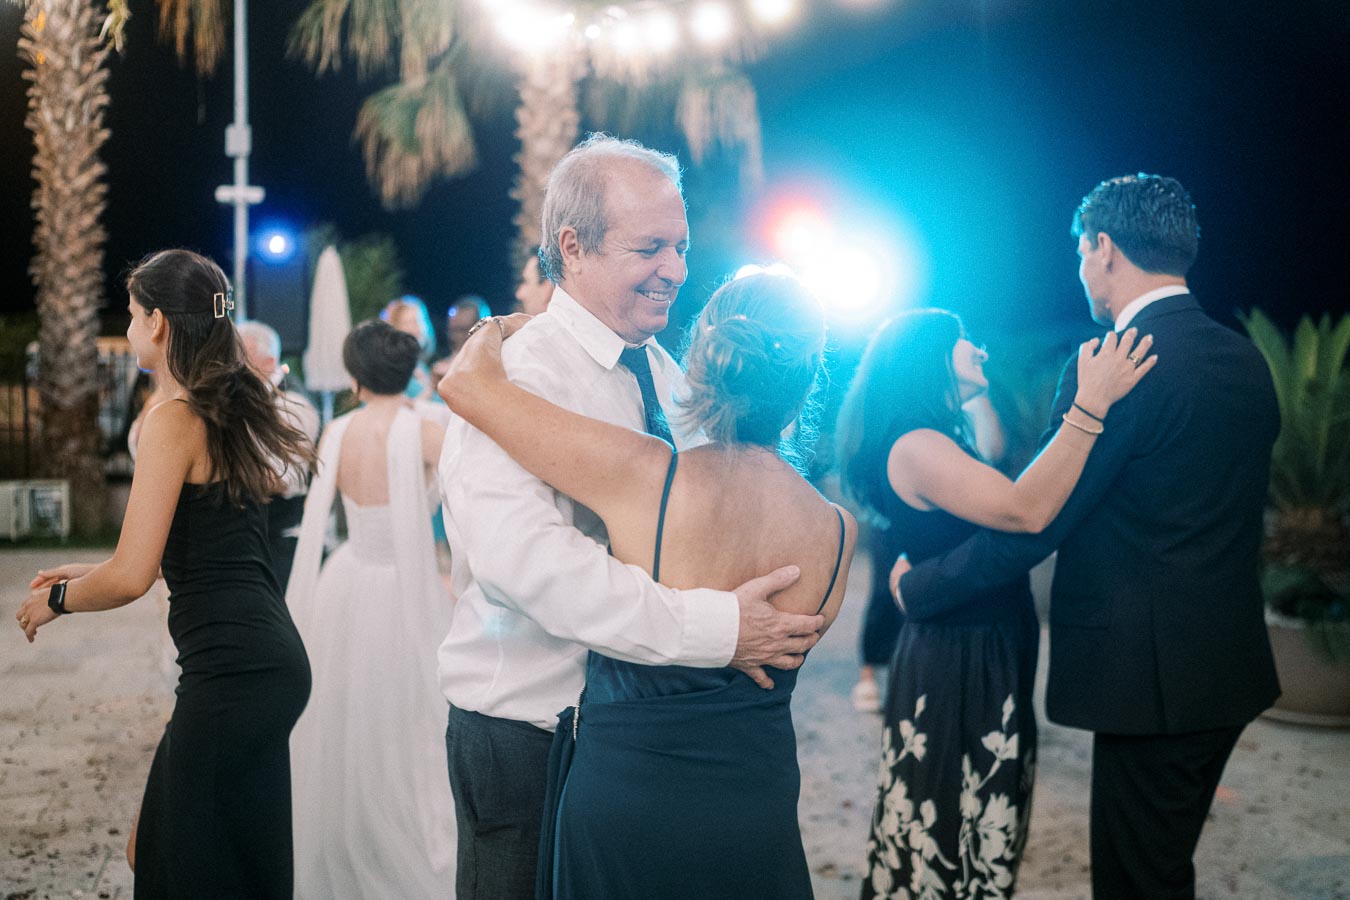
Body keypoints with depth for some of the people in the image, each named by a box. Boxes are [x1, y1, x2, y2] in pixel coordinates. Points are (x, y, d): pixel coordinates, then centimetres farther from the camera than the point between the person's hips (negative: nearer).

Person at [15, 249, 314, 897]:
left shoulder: (173, 420, -12)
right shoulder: (231, 414, 15)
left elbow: (132, 577, -15)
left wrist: (55, 600, 4)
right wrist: (86, 574, 27)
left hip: (229, 669, -9)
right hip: (272, 659, 9)